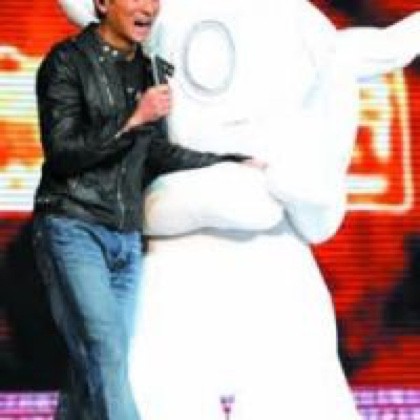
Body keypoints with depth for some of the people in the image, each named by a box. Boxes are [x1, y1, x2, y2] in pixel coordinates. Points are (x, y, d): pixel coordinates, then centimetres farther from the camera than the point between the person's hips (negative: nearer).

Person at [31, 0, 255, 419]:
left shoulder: (145, 69, 12)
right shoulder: (67, 61, -5)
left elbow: (157, 154, 20)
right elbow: (61, 152, -12)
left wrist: (232, 163, 22)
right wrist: (133, 120, -16)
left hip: (126, 236, 6)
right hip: (73, 227, -6)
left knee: (93, 374, 3)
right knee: (104, 357, -17)